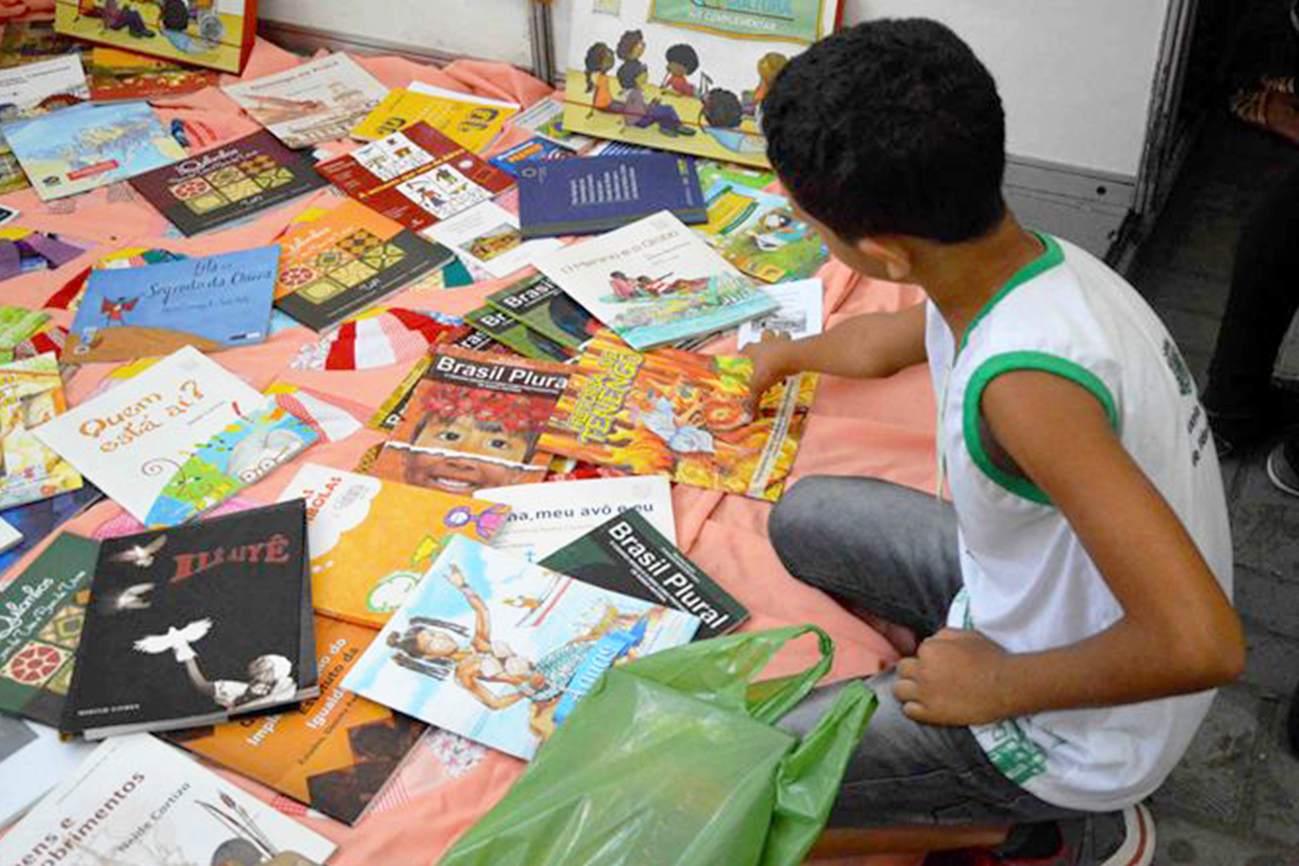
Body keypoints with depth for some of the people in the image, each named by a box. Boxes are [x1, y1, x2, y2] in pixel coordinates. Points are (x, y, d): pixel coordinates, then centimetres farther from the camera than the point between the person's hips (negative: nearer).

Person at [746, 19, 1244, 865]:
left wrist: (997, 686, -23)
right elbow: (882, 342, 15)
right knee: (806, 517, 18)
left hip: (1070, 724, -8)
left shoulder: (1027, 379, -38)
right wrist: (787, 354, 36)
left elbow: (1201, 644, -40)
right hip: (1045, 581, 9)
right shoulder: (1016, 262, -9)